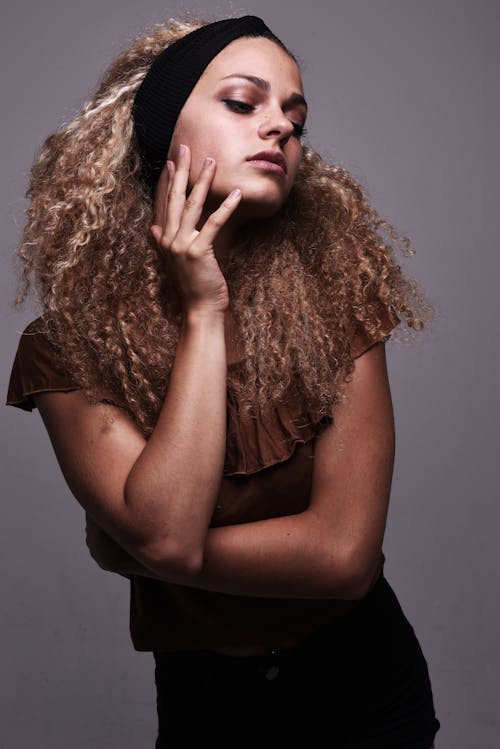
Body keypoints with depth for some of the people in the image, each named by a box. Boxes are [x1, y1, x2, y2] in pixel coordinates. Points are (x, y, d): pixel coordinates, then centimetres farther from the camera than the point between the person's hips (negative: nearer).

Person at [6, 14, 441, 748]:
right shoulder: (64, 348, -14)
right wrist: (202, 312, -26)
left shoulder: (331, 297, -16)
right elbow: (163, 533, -27)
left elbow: (345, 551, -20)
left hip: (363, 683, 1)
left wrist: (133, 553, -18)